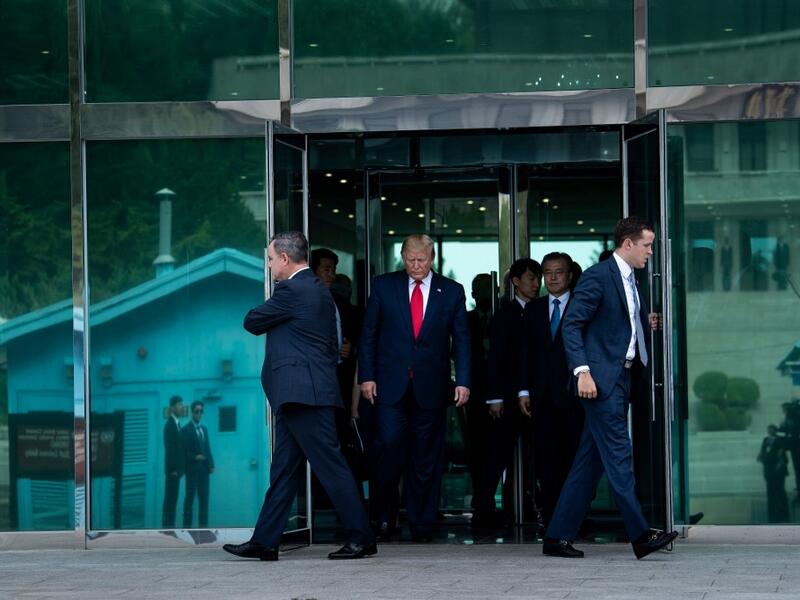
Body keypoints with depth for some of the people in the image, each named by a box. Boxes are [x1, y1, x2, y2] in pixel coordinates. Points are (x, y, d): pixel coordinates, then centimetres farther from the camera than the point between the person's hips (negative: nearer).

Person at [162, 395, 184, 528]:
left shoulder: (176, 424, 14)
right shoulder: (170, 425, -13)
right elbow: (169, 448, -18)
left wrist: (178, 468, 13)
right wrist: (173, 469, -20)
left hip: (176, 468, 9)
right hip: (172, 469, -9)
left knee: (172, 498, 9)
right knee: (170, 498, -7)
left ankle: (169, 527, 11)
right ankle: (167, 527, -6)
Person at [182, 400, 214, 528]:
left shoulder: (204, 429, 16)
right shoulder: (186, 430, -3)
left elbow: (208, 448, 15)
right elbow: (183, 451, -7)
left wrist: (211, 464, 5)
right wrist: (194, 457, -19)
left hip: (204, 468, 6)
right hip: (192, 468, -6)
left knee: (204, 498, 6)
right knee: (190, 497, -3)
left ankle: (203, 526, 9)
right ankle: (187, 527, -2)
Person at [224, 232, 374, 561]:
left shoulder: (291, 290, -12)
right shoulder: (319, 290, 18)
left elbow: (252, 322, -4)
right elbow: (332, 344, 22)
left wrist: (257, 315, 16)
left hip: (302, 394, -10)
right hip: (299, 395, 10)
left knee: (331, 466, -7)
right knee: (283, 470, 9)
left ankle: (361, 538, -5)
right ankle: (264, 541, 11)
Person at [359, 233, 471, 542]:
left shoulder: (451, 292, 7)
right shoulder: (383, 286, 6)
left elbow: (462, 340, 6)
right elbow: (368, 334, 7)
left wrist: (463, 381, -4)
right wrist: (366, 376, -1)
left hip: (430, 386, 1)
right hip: (390, 384, -1)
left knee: (426, 458, 3)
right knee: (390, 447, -10)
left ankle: (421, 524, 11)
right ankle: (382, 515, 8)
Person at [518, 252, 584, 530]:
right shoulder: (534, 309, 13)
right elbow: (526, 351, 11)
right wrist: (524, 390, 3)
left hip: (572, 393, -3)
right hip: (543, 397, 3)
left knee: (575, 458, -1)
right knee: (546, 460, 1)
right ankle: (551, 520, 4)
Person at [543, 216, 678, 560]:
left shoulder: (630, 281, 19)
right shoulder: (597, 276, -10)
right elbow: (571, 325, -15)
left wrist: (647, 322, 9)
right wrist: (582, 371, -22)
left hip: (621, 378, 9)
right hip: (601, 378, -9)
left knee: (591, 461, 8)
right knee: (618, 454, -11)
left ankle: (558, 536, 11)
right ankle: (640, 535, -14)